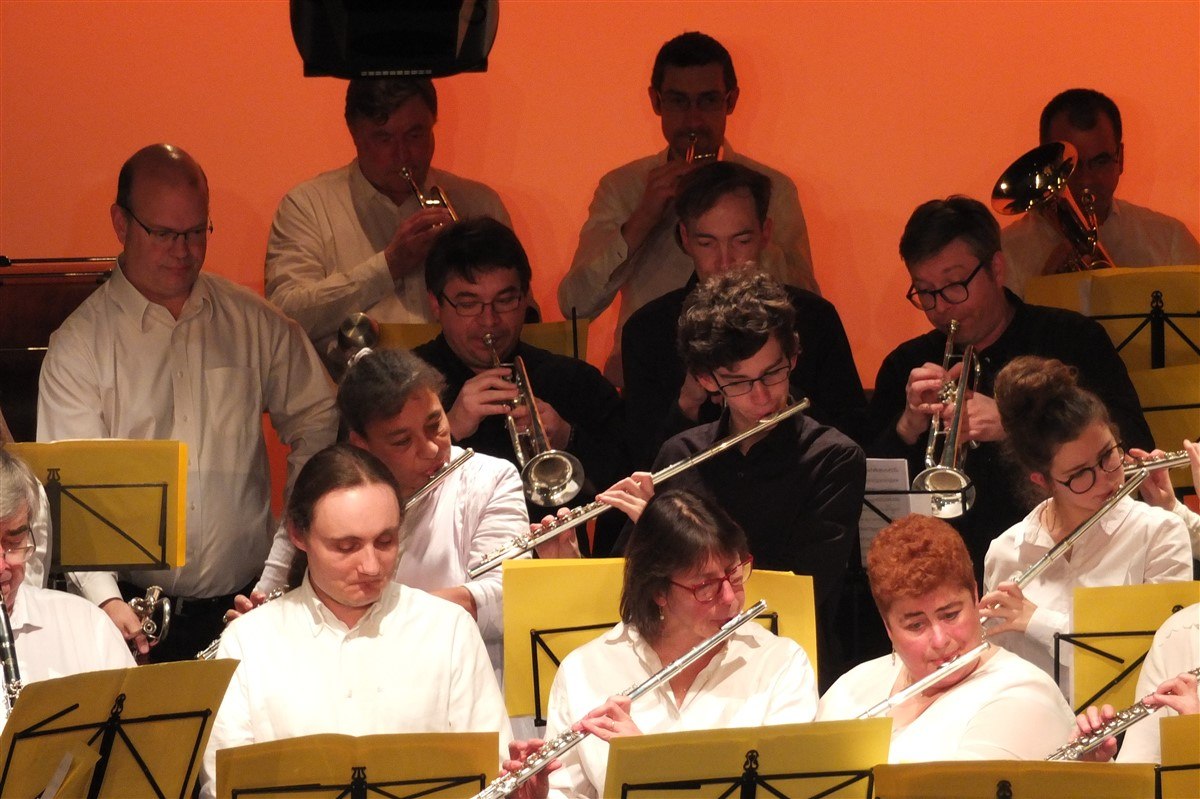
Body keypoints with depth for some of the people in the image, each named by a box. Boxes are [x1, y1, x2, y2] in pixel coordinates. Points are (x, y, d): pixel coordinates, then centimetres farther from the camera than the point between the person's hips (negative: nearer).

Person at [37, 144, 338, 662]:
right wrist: (105, 599, -21)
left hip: (246, 602, 2)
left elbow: (317, 420, 22)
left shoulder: (255, 324, 13)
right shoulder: (79, 346, 2)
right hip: (134, 607, -2)